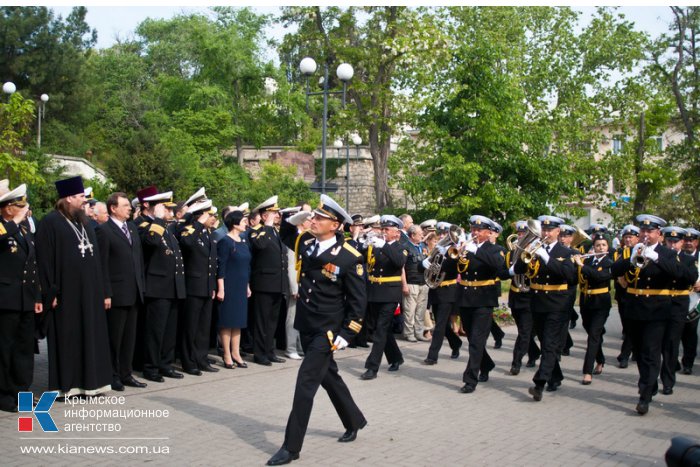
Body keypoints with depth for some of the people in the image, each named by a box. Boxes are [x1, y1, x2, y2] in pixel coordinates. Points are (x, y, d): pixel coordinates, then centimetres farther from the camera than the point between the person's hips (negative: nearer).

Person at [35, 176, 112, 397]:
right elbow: (44, 260, -12)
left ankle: (87, 381, 16)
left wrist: (99, 289, 10)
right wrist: (51, 292, -16)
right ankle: (66, 384, 8)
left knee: (88, 334, 9)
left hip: (88, 290, 7)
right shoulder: (50, 222, -8)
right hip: (66, 291, -7)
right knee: (67, 336, 0)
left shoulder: (84, 222, 14)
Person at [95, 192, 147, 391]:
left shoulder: (132, 228, 14)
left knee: (130, 337, 12)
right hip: (116, 294, -7)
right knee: (114, 337, 3)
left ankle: (126, 374, 21)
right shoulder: (104, 230, -7)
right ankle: (112, 376, 13)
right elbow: (103, 265, -11)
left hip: (134, 293, 7)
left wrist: (142, 287, 10)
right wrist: (106, 294, -15)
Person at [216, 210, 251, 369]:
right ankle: (227, 355, 7)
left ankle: (236, 353, 18)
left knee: (238, 320, 11)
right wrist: (220, 289, -16)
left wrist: (247, 286, 17)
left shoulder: (244, 242, 11)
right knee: (227, 321, 0)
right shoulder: (225, 242, -10)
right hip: (229, 287, -7)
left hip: (241, 288, 7)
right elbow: (221, 266, -13)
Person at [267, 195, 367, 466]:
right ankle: (354, 422, 40)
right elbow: (285, 232, 24)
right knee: (328, 376, 20)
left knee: (306, 382, -10)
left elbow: (357, 301, -12)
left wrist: (346, 335, -15)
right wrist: (298, 217, 3)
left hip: (328, 330, -7)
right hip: (306, 326, 7)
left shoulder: (350, 258, -17)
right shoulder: (306, 242, 1)